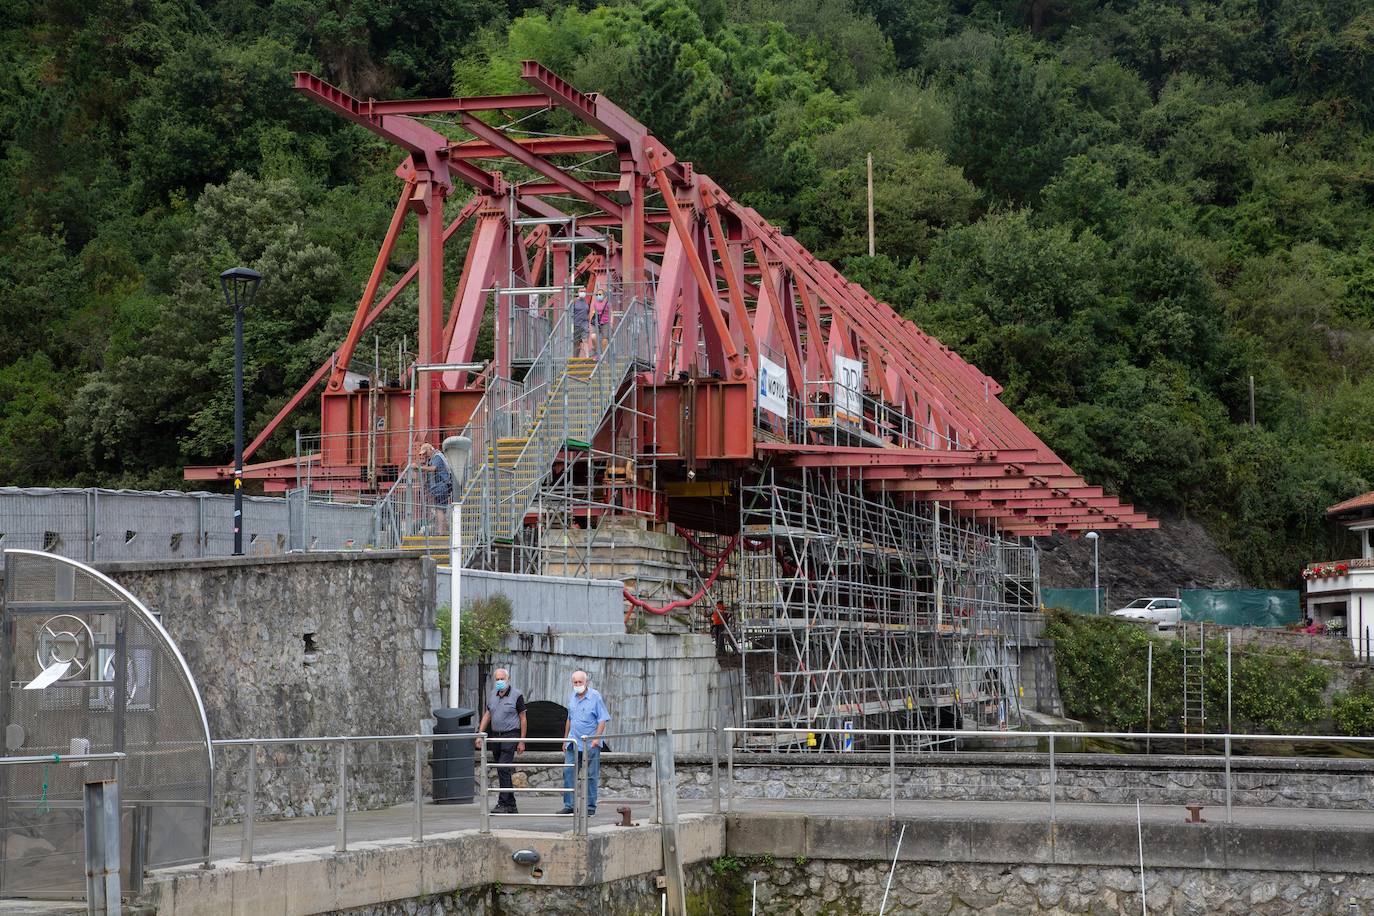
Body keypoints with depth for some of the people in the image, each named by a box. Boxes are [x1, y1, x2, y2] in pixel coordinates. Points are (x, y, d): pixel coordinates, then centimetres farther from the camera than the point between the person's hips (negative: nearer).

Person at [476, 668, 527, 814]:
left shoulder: (516, 695, -6)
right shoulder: (491, 695, 11)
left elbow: (523, 719, -4)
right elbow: (487, 715, 17)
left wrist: (522, 741, -8)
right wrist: (480, 735, 8)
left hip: (510, 736, -6)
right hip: (495, 736, 6)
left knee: (503, 768, -16)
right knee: (501, 772, 9)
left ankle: (503, 804, -15)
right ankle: (511, 806, 16)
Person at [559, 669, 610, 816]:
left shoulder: (595, 697, -6)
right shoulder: (571, 697, 12)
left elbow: (602, 720, -9)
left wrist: (596, 738, -19)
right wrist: (565, 739, 19)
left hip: (590, 743, -5)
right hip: (573, 742, 5)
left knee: (591, 776, 1)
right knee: (568, 771, -2)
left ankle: (590, 806, 7)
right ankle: (568, 805, 1)